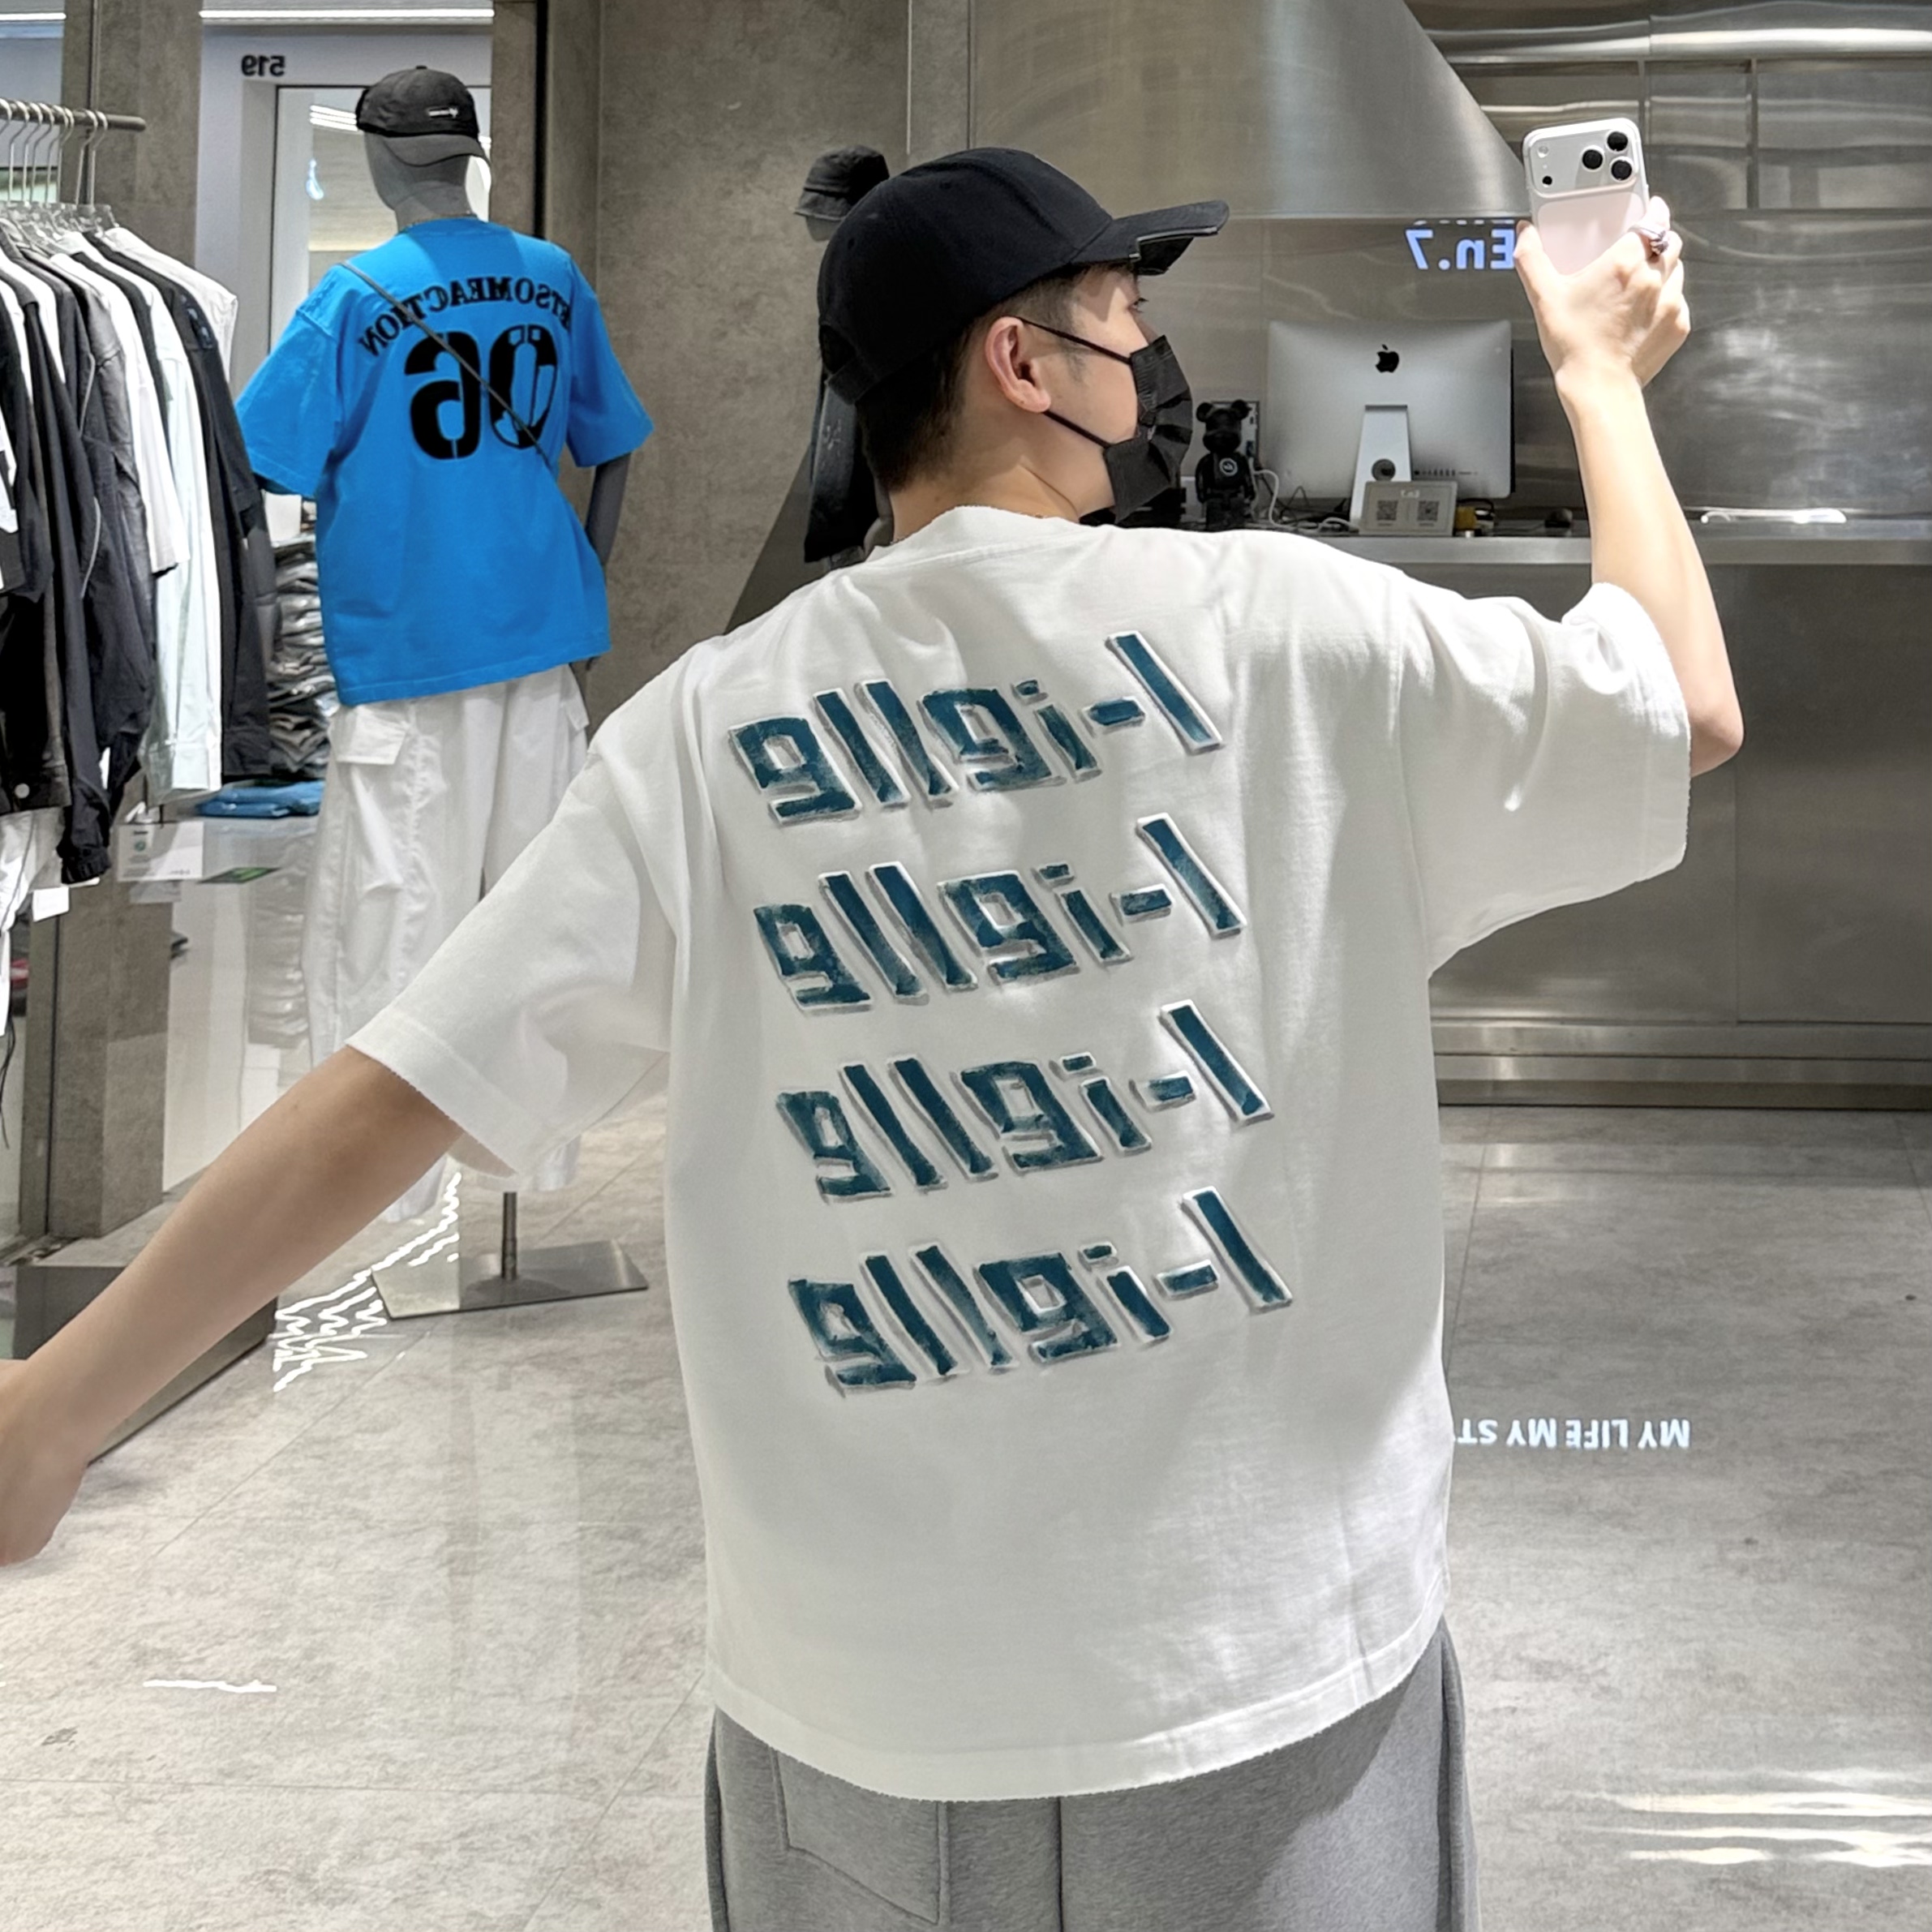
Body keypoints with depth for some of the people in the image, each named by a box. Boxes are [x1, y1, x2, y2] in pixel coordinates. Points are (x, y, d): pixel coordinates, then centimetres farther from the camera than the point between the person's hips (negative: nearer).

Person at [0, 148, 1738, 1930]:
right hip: (1279, 1656, -2)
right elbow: (1689, 709, 3)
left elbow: (391, 1097, -5)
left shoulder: (712, 725, -2)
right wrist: (1598, 374, 18)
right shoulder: (1278, 622, -7)